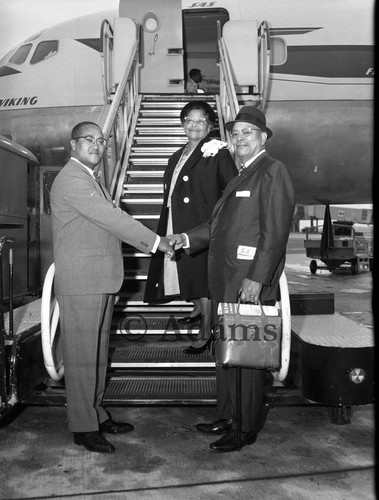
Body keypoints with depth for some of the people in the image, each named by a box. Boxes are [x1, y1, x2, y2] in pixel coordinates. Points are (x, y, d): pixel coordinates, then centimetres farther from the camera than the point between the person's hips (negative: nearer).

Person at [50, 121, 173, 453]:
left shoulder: (90, 179, 20)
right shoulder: (71, 179, -13)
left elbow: (113, 220, 17)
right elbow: (111, 218, -19)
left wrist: (155, 244, 10)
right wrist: (155, 241, -16)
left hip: (101, 281, 10)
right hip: (80, 282, -10)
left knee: (97, 352, 16)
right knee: (81, 354, -1)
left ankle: (96, 413, 28)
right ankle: (83, 428, 10)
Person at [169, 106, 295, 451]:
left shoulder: (273, 171, -9)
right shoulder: (242, 175, 20)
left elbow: (275, 232, -17)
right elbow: (219, 224, 21)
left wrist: (256, 278, -22)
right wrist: (187, 238, 8)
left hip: (251, 283, -9)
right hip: (226, 282, 9)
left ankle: (247, 429, 16)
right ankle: (227, 416, 32)